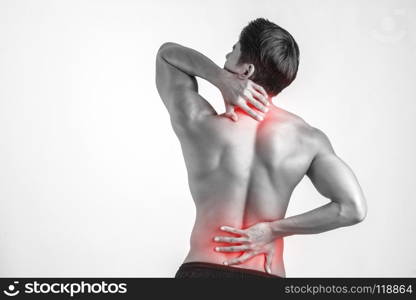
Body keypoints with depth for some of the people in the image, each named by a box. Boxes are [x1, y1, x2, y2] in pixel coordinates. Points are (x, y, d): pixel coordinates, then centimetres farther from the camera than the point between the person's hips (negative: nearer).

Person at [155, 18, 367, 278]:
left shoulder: (198, 123, -7)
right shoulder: (307, 137, -2)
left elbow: (167, 53, 9)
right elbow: (353, 208, -7)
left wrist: (220, 77, -8)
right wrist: (273, 229, -5)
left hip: (202, 270, -1)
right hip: (269, 276, 2)